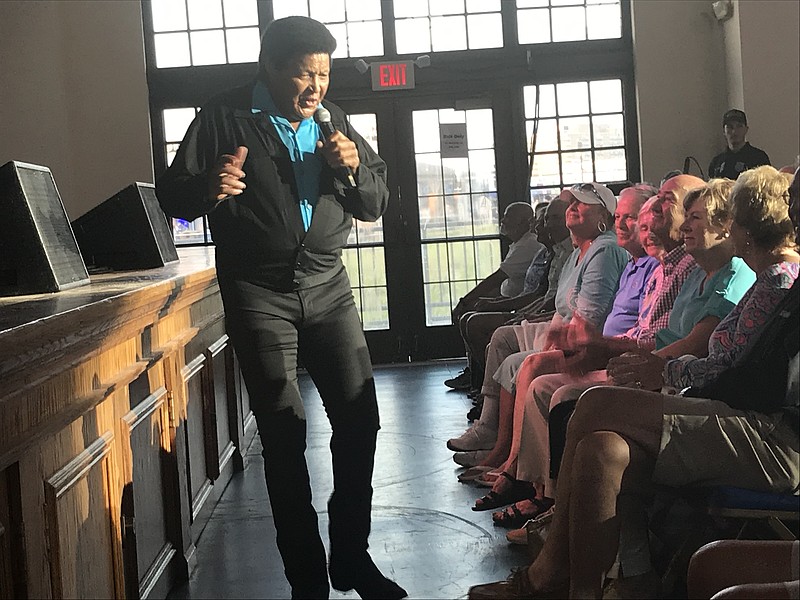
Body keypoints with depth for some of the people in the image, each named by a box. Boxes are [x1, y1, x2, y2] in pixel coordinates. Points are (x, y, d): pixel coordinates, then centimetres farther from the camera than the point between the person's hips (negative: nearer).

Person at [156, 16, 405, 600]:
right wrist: (209, 187, -27)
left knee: (360, 418, 1)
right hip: (259, 293, -4)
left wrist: (355, 169, -10)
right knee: (284, 432, -1)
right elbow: (173, 194, -4)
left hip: (327, 286, 4)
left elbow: (376, 203, 12)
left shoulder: (333, 120, 9)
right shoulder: (225, 118, -2)